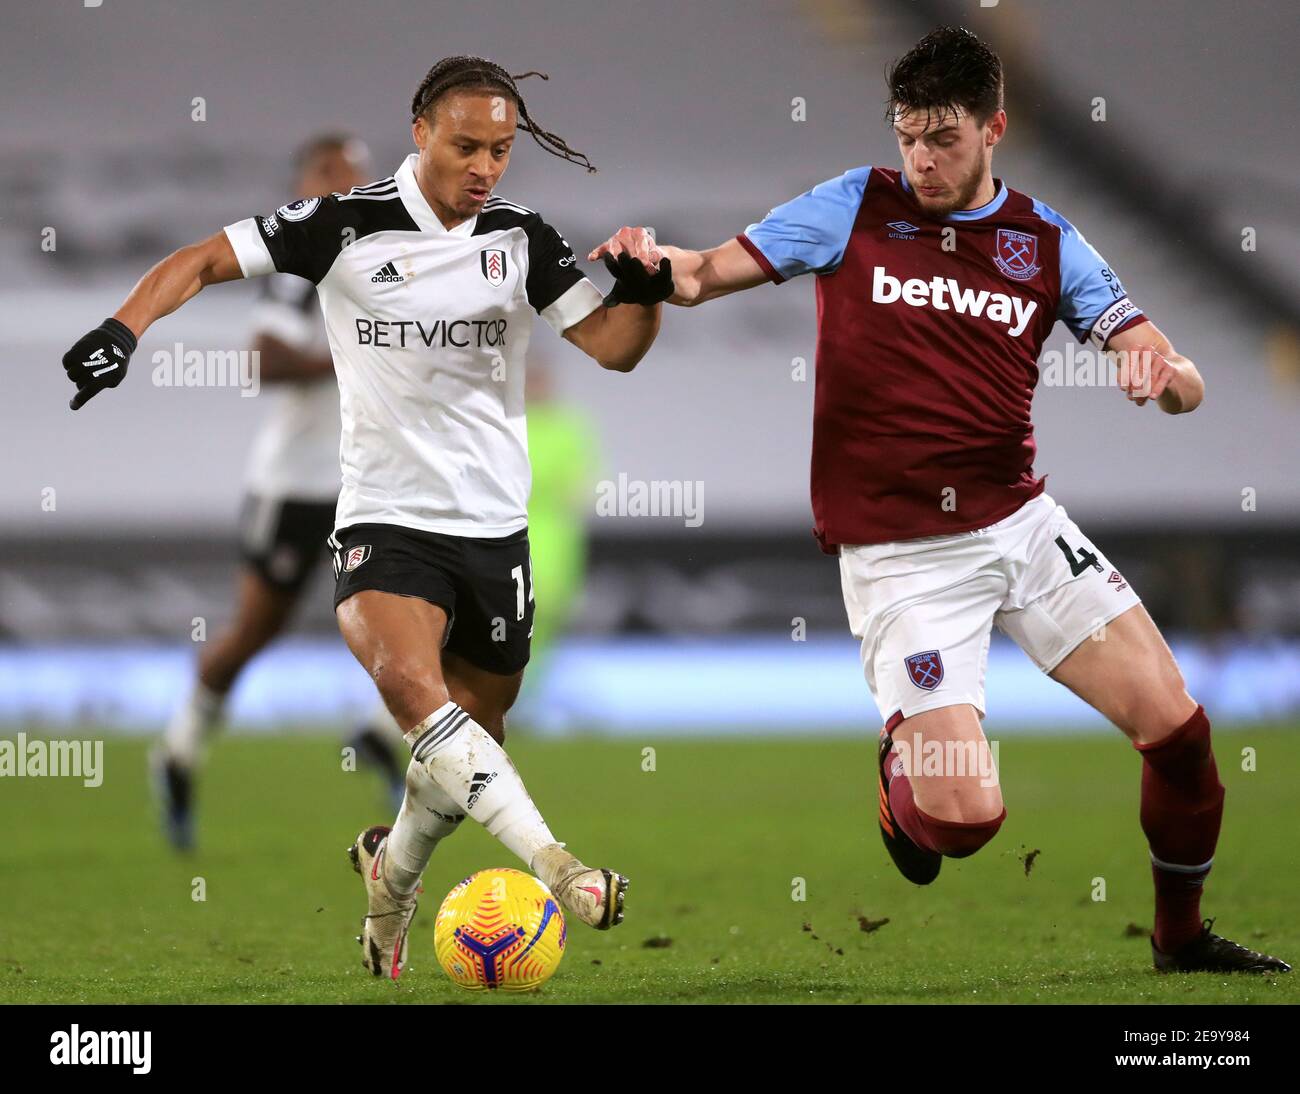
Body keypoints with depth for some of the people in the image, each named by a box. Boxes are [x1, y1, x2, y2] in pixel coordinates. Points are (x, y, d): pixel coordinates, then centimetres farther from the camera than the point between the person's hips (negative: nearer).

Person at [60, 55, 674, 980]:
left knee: (470, 741, 10)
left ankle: (392, 870, 40)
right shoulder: (344, 226, -3)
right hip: (386, 521, -3)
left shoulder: (522, 239, 4)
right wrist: (123, 329, -15)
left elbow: (613, 348, 1)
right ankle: (556, 867, -44)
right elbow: (203, 261, 0)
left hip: (494, 527, 3)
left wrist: (642, 292, -20)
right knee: (413, 684, -31)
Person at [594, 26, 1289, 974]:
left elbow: (1185, 388, 1)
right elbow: (706, 274, 2)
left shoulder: (1046, 240, 5)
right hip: (900, 556, -3)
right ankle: (903, 773, 22)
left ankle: (1182, 937, 21)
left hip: (1022, 525, 3)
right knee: (967, 817, -16)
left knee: (1177, 728, -4)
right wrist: (650, 257, -21)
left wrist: (1161, 370, -23)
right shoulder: (856, 207, 1)